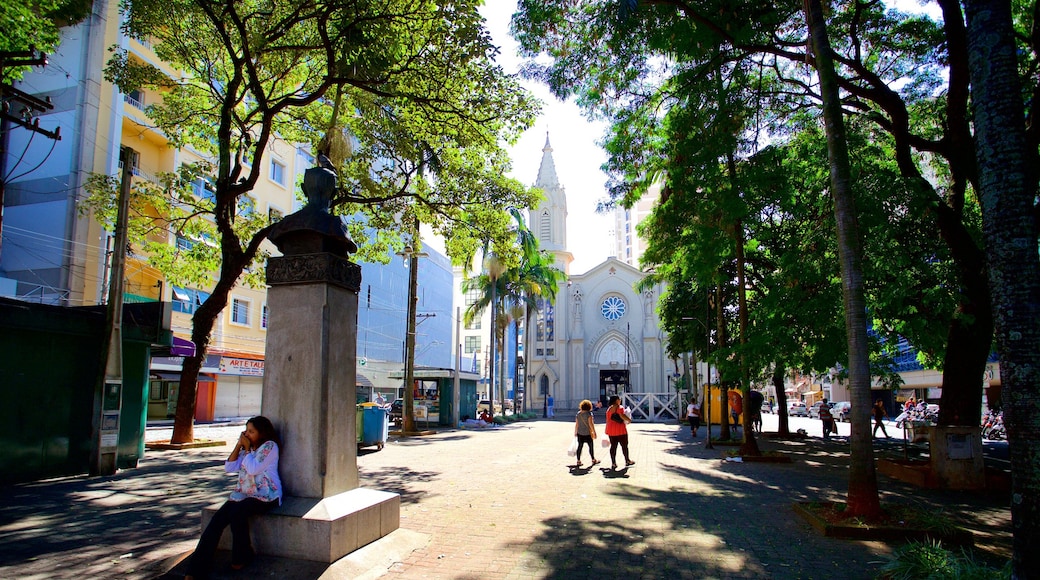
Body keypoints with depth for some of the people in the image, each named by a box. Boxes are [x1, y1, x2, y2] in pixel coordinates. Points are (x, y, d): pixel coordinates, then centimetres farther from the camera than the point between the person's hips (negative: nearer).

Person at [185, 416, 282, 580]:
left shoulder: (270, 446, -7)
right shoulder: (247, 448, 17)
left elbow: (253, 469, -18)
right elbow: (229, 467, 8)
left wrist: (247, 448, -6)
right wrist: (239, 445, 1)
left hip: (265, 496, -7)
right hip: (244, 493, 7)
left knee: (237, 511, -32)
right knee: (218, 519, -17)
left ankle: (241, 557, -11)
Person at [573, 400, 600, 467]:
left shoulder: (578, 414, 3)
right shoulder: (589, 413, -13)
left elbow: (576, 424, 6)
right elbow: (590, 423, -16)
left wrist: (575, 432, 16)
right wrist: (594, 432, -10)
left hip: (580, 433, 5)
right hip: (588, 433, -5)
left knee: (580, 446, 8)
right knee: (591, 446, 10)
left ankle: (578, 461, 10)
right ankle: (593, 460, 22)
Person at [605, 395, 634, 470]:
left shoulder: (609, 409, 9)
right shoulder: (619, 408, -10)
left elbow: (607, 420, 11)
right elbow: (622, 415, -26)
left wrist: (607, 431, 17)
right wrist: (629, 420, -8)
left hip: (611, 430, 6)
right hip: (620, 430, -6)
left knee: (613, 446, 8)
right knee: (624, 445, 9)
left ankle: (613, 463, 7)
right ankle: (627, 461, 20)